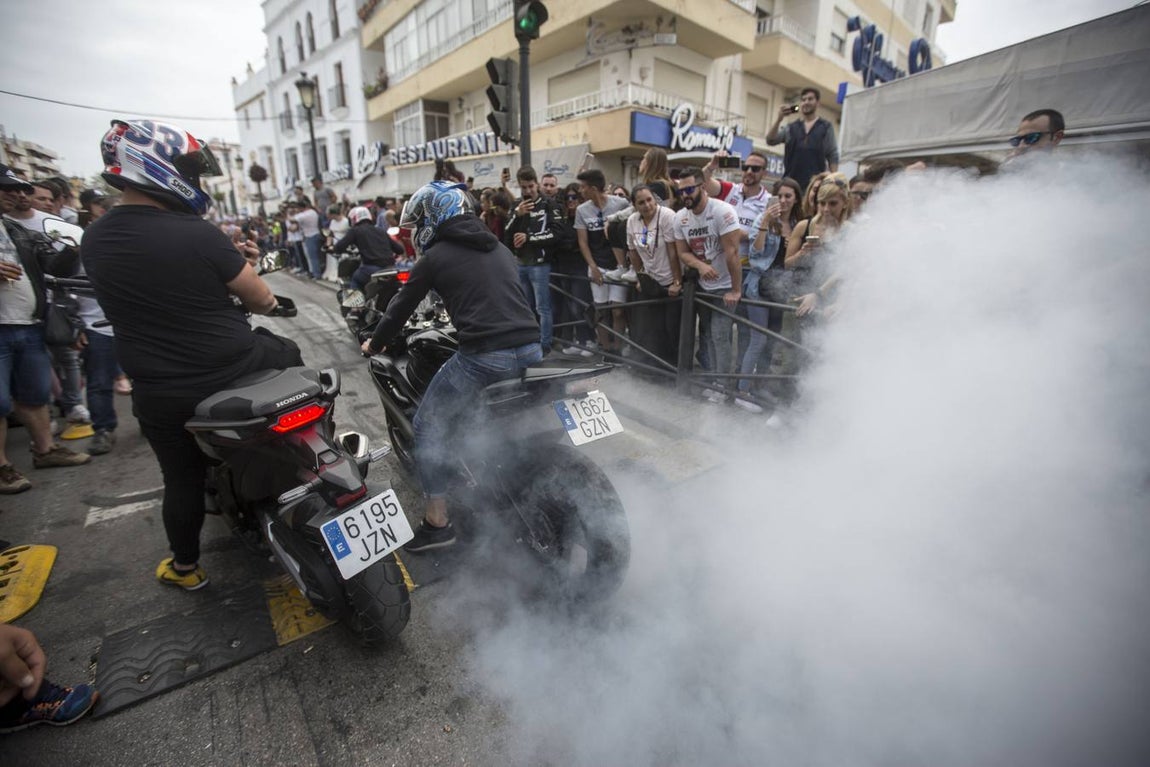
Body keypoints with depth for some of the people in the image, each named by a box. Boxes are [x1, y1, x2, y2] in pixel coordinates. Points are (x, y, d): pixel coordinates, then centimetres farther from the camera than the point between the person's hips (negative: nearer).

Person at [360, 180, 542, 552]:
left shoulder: (435, 257, 5)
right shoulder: (499, 247, 21)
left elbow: (401, 307, 13)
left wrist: (374, 344, 30)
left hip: (483, 355, -6)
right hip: (531, 347, 7)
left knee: (431, 427, 9)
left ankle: (437, 522, 13)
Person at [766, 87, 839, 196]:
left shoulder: (826, 126, 11)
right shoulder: (791, 127, 16)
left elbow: (833, 156, 6)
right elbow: (770, 141, 2)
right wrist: (779, 119, -10)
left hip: (815, 183, -2)